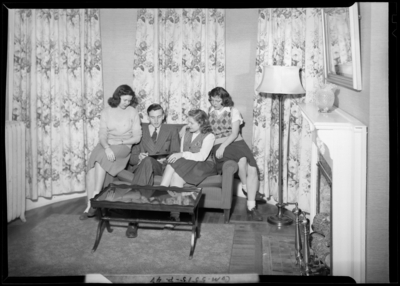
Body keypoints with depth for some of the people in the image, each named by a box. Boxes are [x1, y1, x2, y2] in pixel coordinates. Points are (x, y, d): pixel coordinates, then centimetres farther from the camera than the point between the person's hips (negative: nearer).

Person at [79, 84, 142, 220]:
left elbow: (137, 137, -1)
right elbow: (102, 134, -2)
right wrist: (107, 147, -22)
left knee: (100, 158, -32)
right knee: (92, 168, -25)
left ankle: (95, 196, -28)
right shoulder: (106, 112, 7)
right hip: (106, 145, 3)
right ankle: (90, 205, -23)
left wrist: (120, 141, -12)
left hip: (123, 147, -3)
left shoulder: (133, 113, 1)